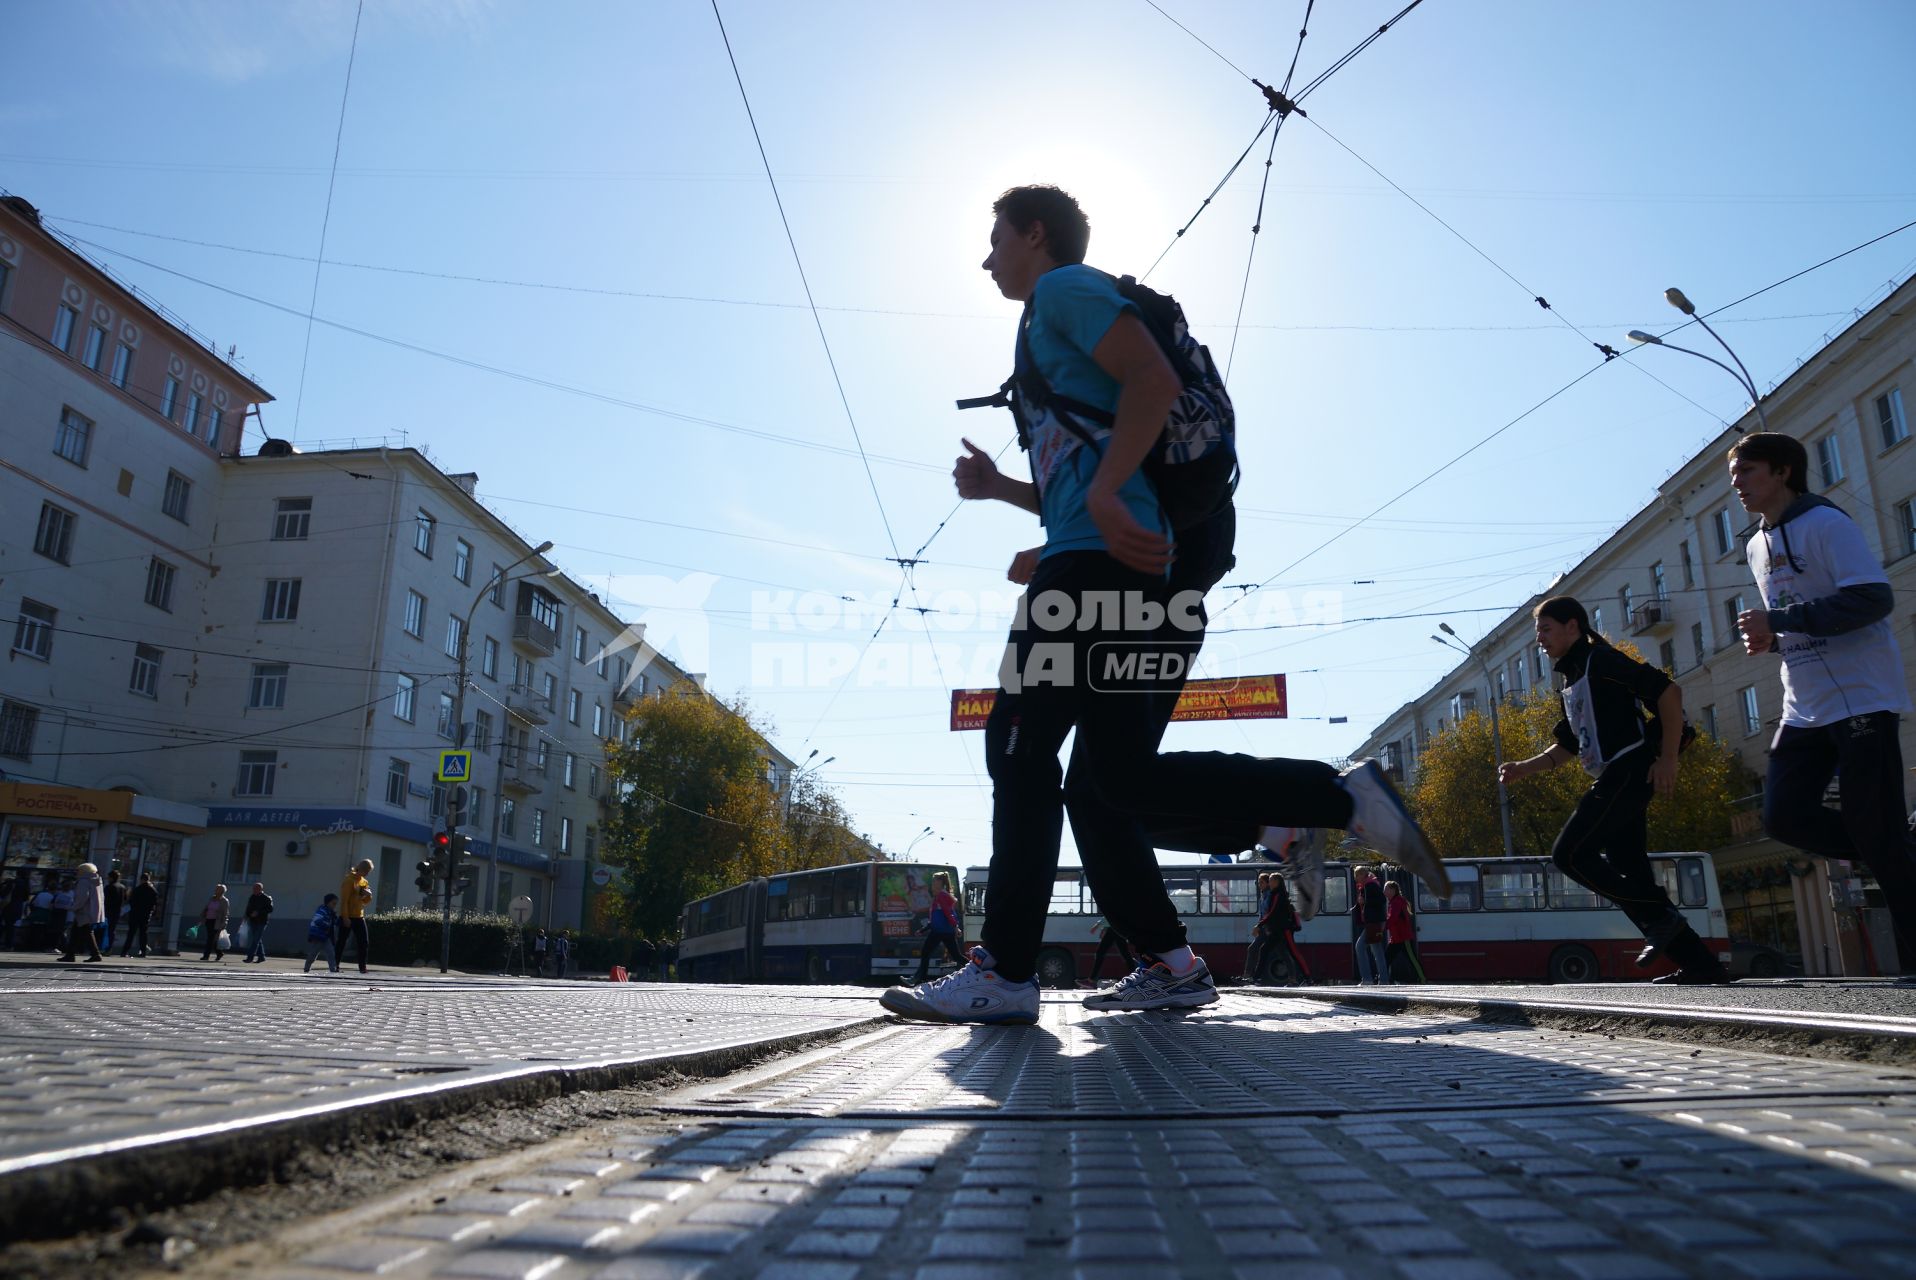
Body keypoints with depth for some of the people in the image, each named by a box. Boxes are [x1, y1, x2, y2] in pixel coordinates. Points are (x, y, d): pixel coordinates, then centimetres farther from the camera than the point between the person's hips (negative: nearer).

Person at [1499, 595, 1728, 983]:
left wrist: (1668, 759, -18)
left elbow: (1668, 691, -14)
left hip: (1630, 769, -10)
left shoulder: (1601, 660, -6)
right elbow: (1568, 746, 26)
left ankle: (1660, 918, -10)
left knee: (1569, 853, -15)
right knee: (1628, 870, 6)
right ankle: (1700, 963, 8)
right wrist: (1524, 767, 12)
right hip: (1613, 779, 10)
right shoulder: (1569, 680, 21)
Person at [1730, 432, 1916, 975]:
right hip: (1805, 709, 8)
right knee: (1784, 816, -5)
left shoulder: (1825, 523, -10)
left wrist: (1779, 621, -22)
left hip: (1862, 700, -8)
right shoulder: (1757, 547, 16)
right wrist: (1768, 638, 3)